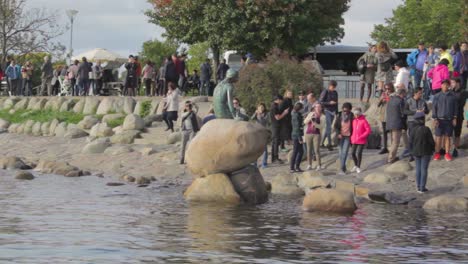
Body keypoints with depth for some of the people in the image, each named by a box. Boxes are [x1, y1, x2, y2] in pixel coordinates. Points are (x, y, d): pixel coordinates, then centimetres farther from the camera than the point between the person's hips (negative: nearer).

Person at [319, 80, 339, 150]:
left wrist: (337, 112, 17)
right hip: (327, 111, -6)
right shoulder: (325, 92, -7)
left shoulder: (335, 93, 10)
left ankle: (322, 142, 18)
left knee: (328, 128, 8)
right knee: (329, 127, -12)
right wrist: (329, 103, -19)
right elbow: (321, 102, -10)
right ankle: (329, 144, -11)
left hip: (333, 112, 6)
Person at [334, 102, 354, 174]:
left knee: (344, 152, -11)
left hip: (348, 136, -2)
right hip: (341, 136, 2)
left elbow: (353, 126, 5)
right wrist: (338, 134, -12)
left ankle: (342, 169, -12)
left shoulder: (351, 116, -3)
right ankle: (343, 168, 18)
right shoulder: (339, 115, -1)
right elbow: (335, 126, 2)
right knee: (340, 153, 5)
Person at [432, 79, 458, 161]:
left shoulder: (453, 96, 0)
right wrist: (435, 119, -7)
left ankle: (447, 153, 11)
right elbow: (434, 108, -1)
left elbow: (456, 107, 5)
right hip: (440, 120, -1)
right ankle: (437, 153, 9)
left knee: (448, 137, 5)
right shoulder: (437, 96, -2)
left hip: (449, 120, 1)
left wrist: (455, 118, 1)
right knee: (438, 137, 1)